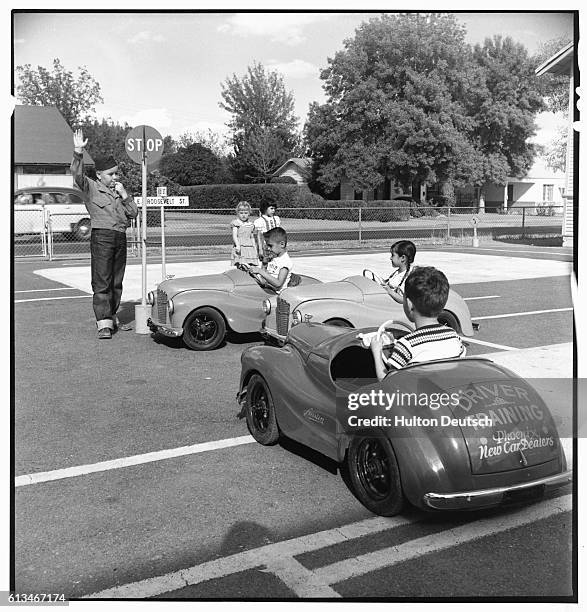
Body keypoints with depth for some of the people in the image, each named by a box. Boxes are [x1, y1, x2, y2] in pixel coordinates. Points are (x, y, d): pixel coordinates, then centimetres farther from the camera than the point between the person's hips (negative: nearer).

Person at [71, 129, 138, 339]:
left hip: (120, 238, 6)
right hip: (101, 237, -6)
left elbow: (133, 213, 11)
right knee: (101, 282, -9)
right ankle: (104, 324, -11)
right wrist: (78, 152, -30)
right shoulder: (91, 188, 2)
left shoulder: (120, 190, 18)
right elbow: (77, 174, -16)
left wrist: (124, 195, -2)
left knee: (117, 282, 11)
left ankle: (112, 318, 23)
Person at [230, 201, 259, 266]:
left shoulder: (251, 224, 16)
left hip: (250, 248, 5)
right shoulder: (236, 223, 1)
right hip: (240, 249, -5)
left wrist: (255, 248, 17)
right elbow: (234, 236, -9)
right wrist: (237, 245, -24)